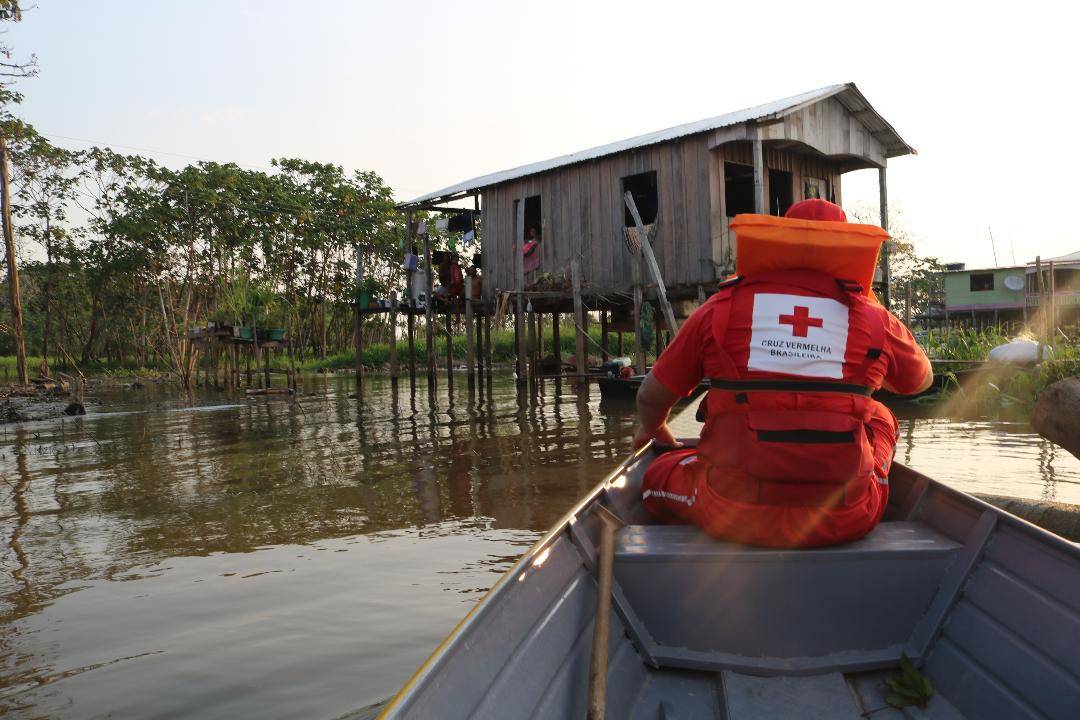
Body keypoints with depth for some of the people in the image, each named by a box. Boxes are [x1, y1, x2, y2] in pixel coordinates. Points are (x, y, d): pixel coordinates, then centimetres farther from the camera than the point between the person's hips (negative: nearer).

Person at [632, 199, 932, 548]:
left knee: (656, 476, 27)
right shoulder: (875, 319, 5)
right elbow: (922, 380, 27)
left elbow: (651, 398, 11)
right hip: (846, 521, 2)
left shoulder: (720, 308, 2)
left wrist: (650, 429, 35)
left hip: (734, 514, -1)